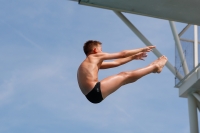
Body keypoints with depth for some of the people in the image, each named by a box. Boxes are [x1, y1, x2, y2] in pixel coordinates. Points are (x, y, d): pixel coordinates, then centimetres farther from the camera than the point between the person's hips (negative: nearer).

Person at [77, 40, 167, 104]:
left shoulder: (93, 63, 26)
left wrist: (133, 57, 33)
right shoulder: (96, 57, 1)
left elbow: (116, 63, 30)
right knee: (126, 76, -2)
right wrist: (142, 49, 18)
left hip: (91, 95, 9)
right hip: (96, 92, -9)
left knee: (123, 75, 16)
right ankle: (155, 67, 9)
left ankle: (151, 67, 26)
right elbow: (122, 54, 8)